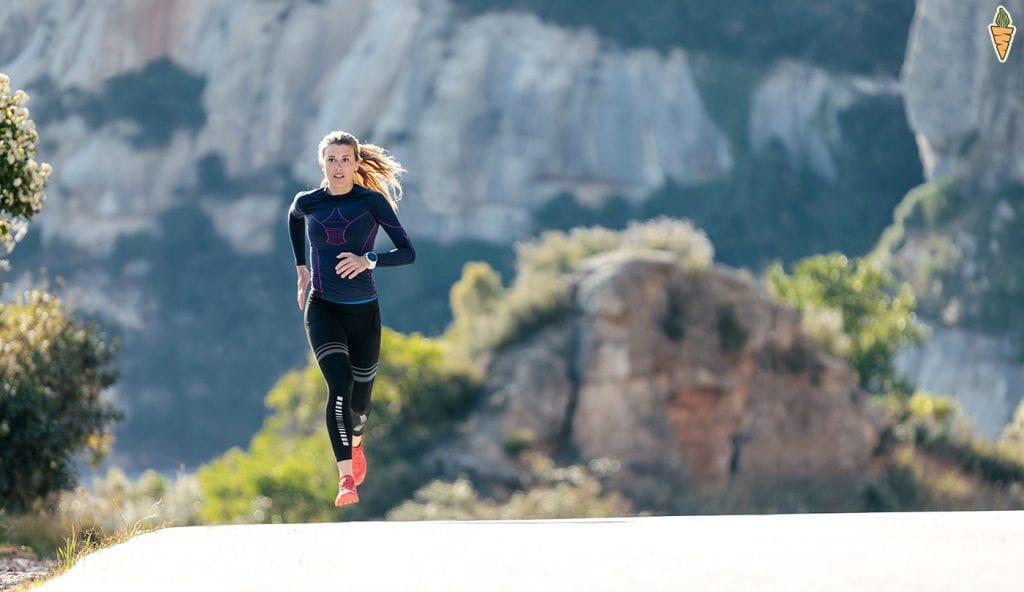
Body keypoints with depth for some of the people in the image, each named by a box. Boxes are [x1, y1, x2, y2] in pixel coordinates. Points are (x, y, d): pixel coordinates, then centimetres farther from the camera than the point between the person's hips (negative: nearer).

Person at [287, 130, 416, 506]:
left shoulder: (373, 201, -7)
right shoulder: (308, 203, -1)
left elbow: (408, 253, -10)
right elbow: (293, 218, 25)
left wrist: (369, 261, -25)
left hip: (364, 311, 1)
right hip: (322, 308, -1)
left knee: (360, 400, 13)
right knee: (339, 383, -24)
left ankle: (355, 443, 51)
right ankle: (346, 479, -31)